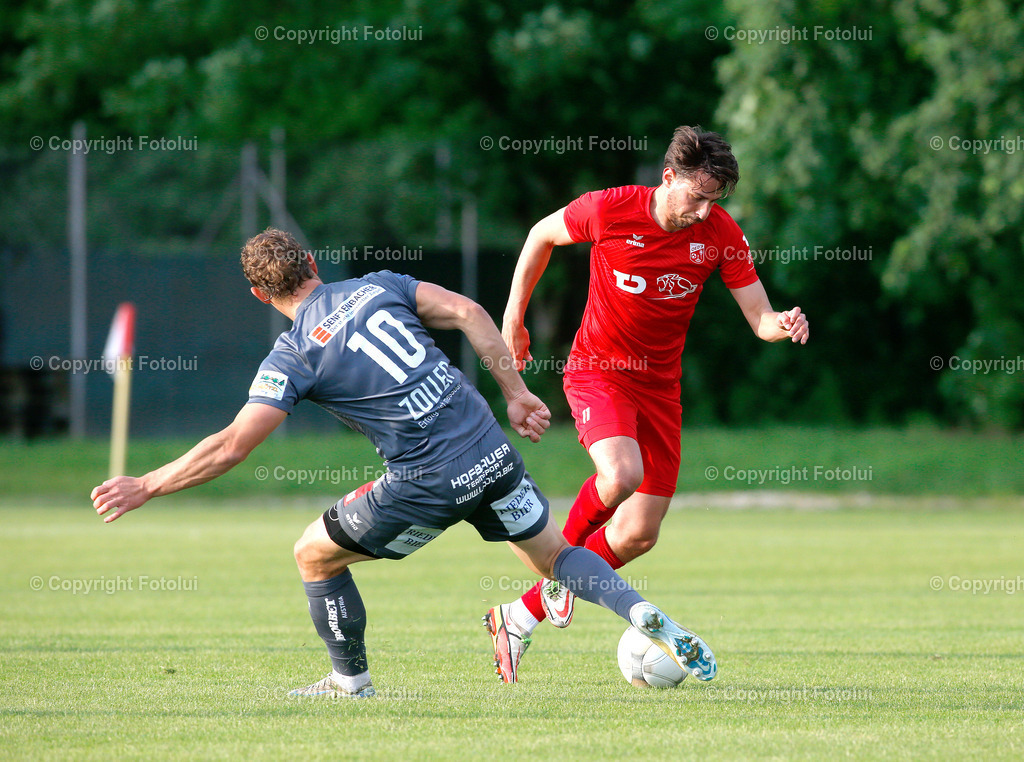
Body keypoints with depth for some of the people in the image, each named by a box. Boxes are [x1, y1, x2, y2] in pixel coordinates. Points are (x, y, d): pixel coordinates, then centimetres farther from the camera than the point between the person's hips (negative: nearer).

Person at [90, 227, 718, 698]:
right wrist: (517, 395, 6)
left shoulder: (293, 357, -3)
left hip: (427, 486, -5)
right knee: (556, 555, 24)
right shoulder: (378, 286, 10)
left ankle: (352, 684, 23)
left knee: (315, 555, 17)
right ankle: (645, 615, 0)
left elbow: (231, 447, -9)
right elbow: (468, 313, 2)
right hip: (492, 451, 5)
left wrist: (146, 487, -1)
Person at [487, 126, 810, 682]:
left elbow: (760, 317, -8)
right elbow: (542, 235, 3)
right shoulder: (609, 210, -16)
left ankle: (522, 615, 17)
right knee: (621, 474, -34)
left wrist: (782, 324, -32)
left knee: (639, 535, 1)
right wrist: (514, 317, 7)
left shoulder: (720, 234, -9)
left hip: (659, 383, 4)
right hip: (597, 369, -4)